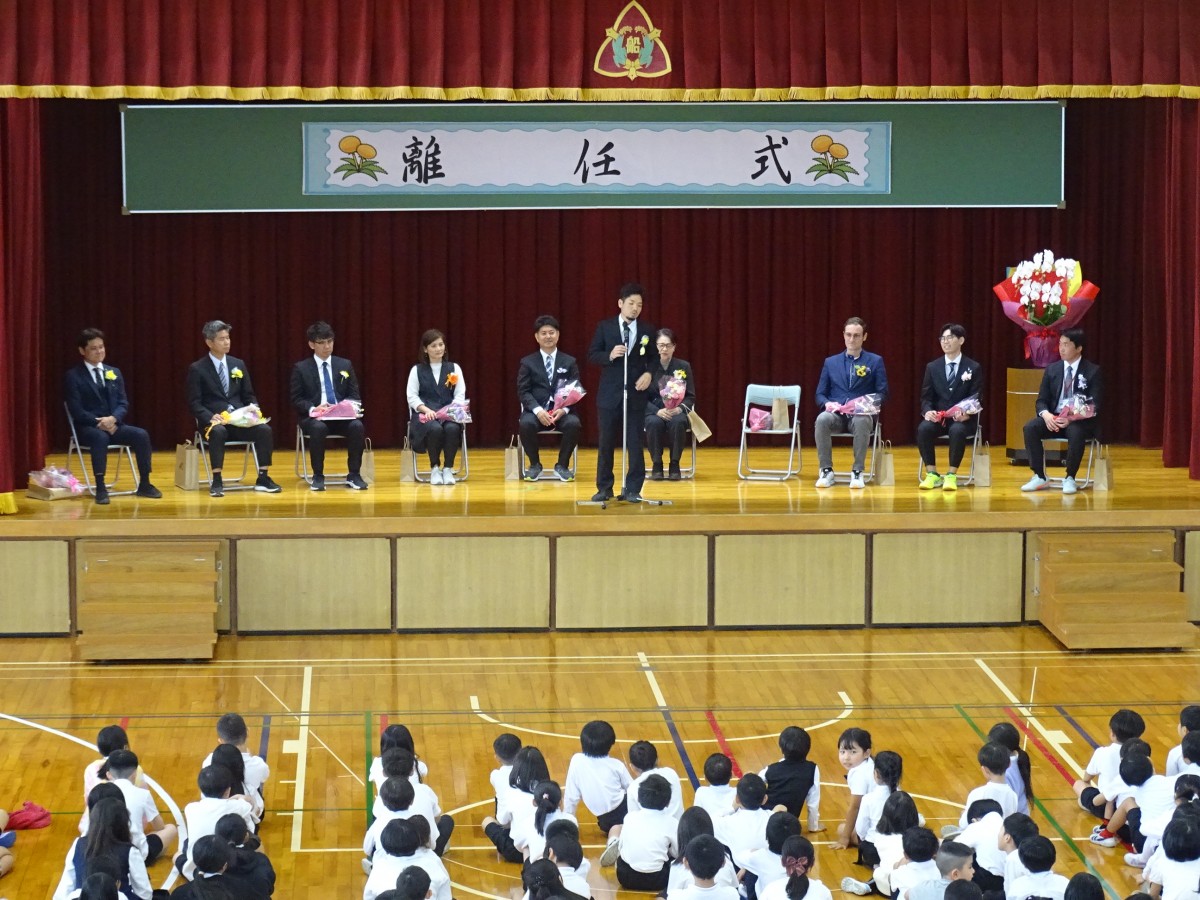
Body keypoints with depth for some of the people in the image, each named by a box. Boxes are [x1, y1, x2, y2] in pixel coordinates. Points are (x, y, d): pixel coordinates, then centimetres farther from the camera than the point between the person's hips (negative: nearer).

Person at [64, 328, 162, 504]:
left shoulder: (114, 373, 15)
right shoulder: (73, 376, -1)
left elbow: (123, 403, 8)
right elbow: (76, 410, -9)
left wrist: (113, 418, -14)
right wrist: (99, 422, -21)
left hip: (113, 424, 5)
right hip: (88, 427, -5)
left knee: (141, 435, -22)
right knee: (101, 437, -39)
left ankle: (144, 485, -13)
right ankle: (100, 488, -38)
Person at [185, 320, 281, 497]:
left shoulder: (238, 364, 13)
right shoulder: (197, 369, 0)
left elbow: (249, 396, 16)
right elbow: (194, 403, -4)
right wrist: (211, 417, -22)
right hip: (213, 420, -4)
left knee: (265, 429, -24)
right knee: (218, 432, -39)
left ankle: (263, 479, -15)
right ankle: (217, 482, -30)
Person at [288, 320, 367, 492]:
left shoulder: (345, 365, 13)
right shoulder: (301, 368, 6)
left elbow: (355, 395, 12)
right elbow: (296, 400, 2)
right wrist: (313, 409, -19)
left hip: (342, 416, 2)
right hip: (313, 416, -2)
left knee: (357, 426, -31)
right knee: (318, 428, -38)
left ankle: (354, 475, -19)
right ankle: (318, 476, -23)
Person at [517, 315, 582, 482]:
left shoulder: (569, 362, 11)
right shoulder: (527, 362, 8)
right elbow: (523, 391, 0)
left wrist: (563, 410, -16)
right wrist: (538, 411, -19)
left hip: (562, 411, 1)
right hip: (536, 410, 0)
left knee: (573, 423, -33)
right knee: (526, 423, -34)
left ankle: (562, 465, -10)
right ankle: (535, 464, -8)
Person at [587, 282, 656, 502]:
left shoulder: (647, 331, 5)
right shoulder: (605, 327, 2)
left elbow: (653, 359, 9)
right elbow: (592, 355, 0)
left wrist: (649, 373, -11)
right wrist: (609, 355, -18)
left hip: (636, 394, 1)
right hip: (610, 394, 0)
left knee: (635, 443, 1)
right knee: (606, 443, 5)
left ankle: (633, 489, 6)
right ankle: (604, 488, 13)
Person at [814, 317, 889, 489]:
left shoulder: (875, 361, 13)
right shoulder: (831, 362, 18)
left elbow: (882, 393, 6)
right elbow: (820, 394, 15)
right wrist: (828, 404, -9)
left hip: (861, 414, -2)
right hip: (836, 414, 2)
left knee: (862, 422, -39)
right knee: (822, 419, -35)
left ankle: (857, 472, -29)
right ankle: (826, 471, -25)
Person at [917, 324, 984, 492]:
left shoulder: (974, 368, 4)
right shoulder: (932, 367, 11)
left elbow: (976, 398, -1)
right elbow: (926, 397, 8)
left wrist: (967, 414, -23)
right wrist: (928, 411, -16)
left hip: (962, 419, -2)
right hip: (937, 417, 2)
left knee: (957, 431, -38)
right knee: (923, 428, -32)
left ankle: (951, 475, -27)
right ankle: (932, 474, -21)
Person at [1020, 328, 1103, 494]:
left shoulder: (1092, 371, 0)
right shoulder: (1052, 370, 10)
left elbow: (1095, 405, -7)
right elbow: (1041, 401, 9)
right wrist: (1046, 414, -17)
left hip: (1080, 420, -4)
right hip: (1054, 418, 4)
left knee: (1076, 433, -39)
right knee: (1030, 428, -26)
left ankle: (1069, 478, -22)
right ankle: (1039, 477, -19)